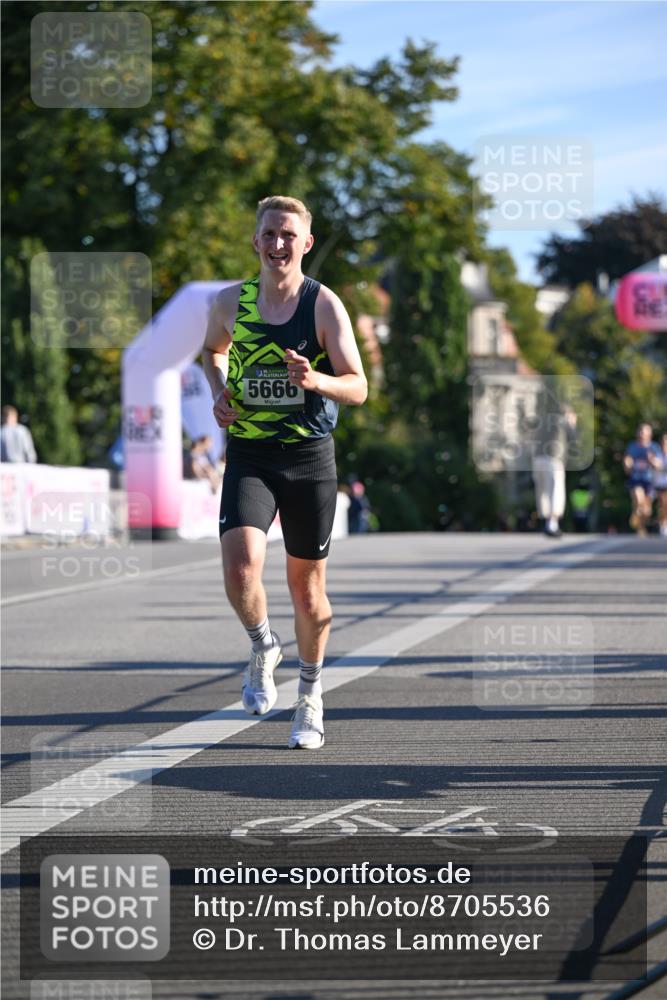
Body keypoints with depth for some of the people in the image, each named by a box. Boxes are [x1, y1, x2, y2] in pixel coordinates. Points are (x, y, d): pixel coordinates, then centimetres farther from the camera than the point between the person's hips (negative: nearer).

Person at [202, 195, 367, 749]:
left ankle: (311, 698, 29)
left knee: (307, 584, 8)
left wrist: (315, 380, -28)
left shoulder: (324, 304, -6)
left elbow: (358, 388, -8)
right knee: (241, 565, -22)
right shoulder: (231, 302, 3)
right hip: (248, 457, 1)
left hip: (310, 457, -1)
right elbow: (213, 350, 25)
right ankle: (263, 648, 10)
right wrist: (219, 392, 5)